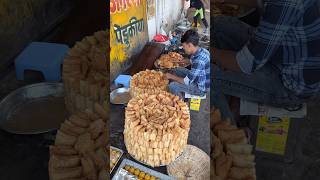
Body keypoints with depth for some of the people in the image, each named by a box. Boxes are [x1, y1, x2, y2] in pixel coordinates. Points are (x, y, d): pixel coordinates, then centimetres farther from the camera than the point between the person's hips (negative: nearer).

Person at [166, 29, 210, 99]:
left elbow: (187, 82, -27)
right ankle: (181, 95, 24)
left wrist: (171, 76, -14)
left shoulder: (198, 61, -35)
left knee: (172, 86, -14)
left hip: (200, 88, -9)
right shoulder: (202, 51, -7)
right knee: (177, 70, 14)